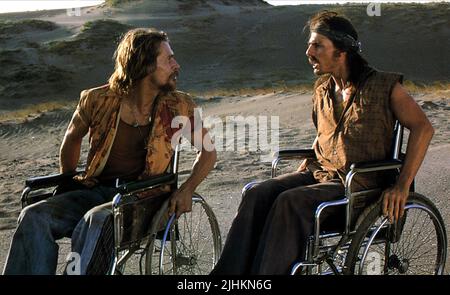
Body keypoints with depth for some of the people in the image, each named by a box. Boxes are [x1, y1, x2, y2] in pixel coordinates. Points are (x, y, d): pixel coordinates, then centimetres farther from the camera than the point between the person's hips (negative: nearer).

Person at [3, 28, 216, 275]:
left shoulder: (178, 107, -1)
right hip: (95, 190, 3)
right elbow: (72, 137, 20)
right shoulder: (98, 100, 0)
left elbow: (208, 151, 8)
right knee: (33, 217, -23)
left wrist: (187, 190, -7)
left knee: (96, 220, -36)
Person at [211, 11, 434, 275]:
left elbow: (423, 128, -8)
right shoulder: (323, 89, 15)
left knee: (291, 201, -32)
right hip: (320, 173, 6)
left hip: (361, 184, -6)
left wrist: (402, 186, -15)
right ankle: (230, 274, -23)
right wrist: (302, 170, 14)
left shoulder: (383, 86, -5)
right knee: (257, 195, -19)